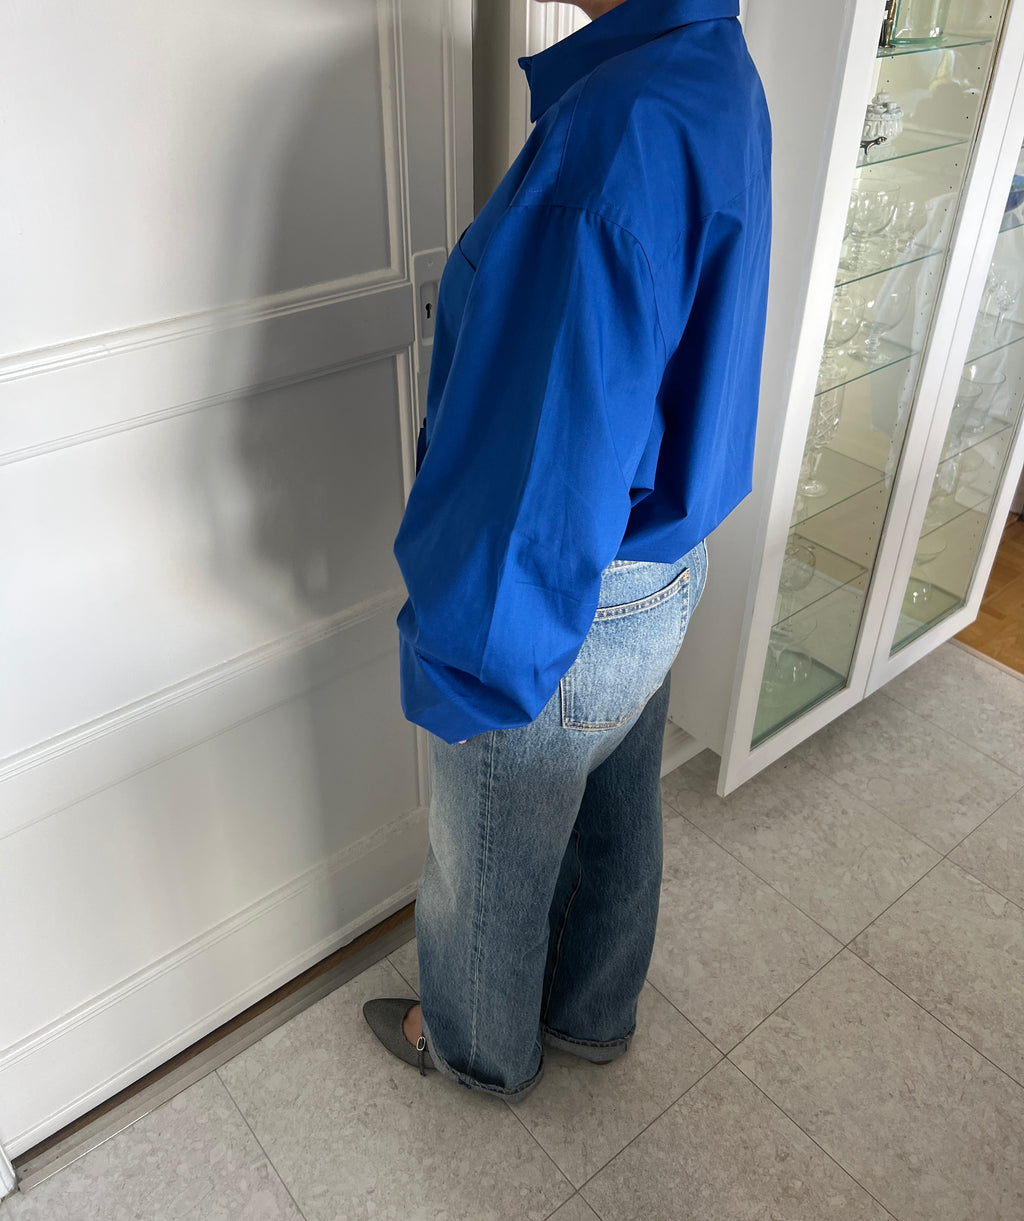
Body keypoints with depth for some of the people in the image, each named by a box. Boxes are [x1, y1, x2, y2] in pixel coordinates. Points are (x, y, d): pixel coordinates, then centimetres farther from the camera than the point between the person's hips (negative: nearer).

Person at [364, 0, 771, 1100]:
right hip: (665, 566, 9)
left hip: (555, 607, -9)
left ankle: (481, 1049, 50)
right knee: (617, 818, 28)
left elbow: (545, 462, -30)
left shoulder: (626, 128, -31)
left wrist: (458, 650, -16)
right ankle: (593, 1011, 56)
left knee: (490, 863, 19)